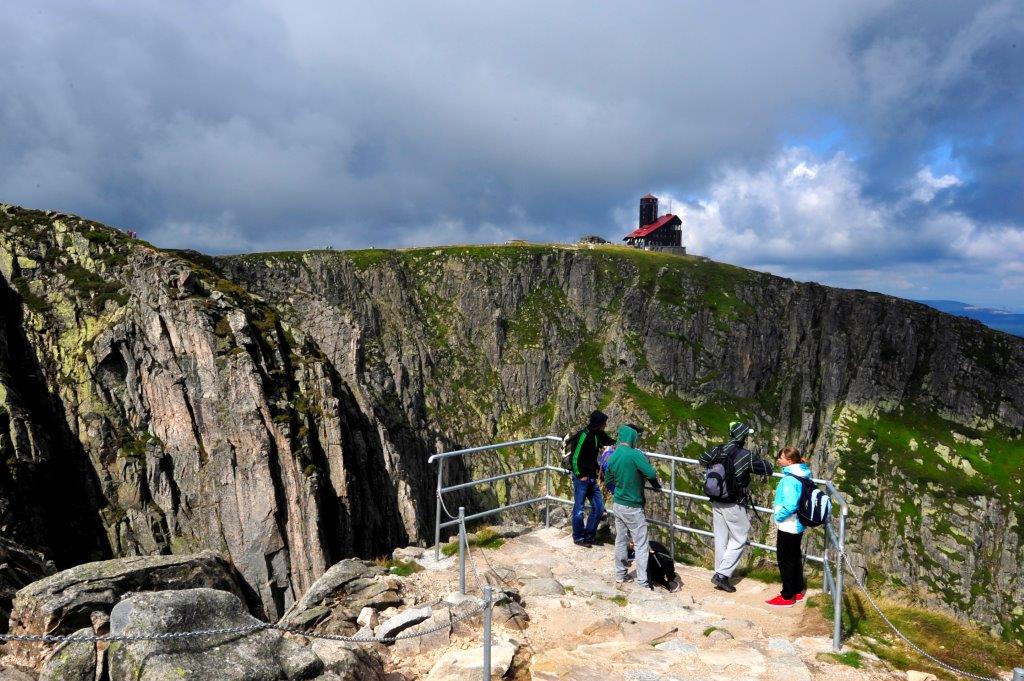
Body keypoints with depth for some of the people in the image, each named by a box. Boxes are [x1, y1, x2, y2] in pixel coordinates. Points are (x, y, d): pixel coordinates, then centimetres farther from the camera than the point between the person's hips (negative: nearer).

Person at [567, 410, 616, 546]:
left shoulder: (598, 435, 4)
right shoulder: (583, 435, -20)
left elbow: (611, 442, 23)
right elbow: (575, 458, -18)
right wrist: (580, 475, -13)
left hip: (592, 478, 8)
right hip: (581, 477, -8)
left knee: (599, 507, 9)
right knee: (579, 509, 2)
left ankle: (589, 535, 21)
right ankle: (578, 537, 17)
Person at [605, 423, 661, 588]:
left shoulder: (612, 457, 2)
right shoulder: (635, 454, -20)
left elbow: (608, 480, 14)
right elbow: (651, 473, -26)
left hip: (617, 504, 7)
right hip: (632, 507, -7)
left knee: (620, 541, 18)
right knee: (641, 545, 3)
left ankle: (619, 575, 28)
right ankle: (642, 581, 6)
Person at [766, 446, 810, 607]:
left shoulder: (790, 478, -25)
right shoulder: (802, 474, 4)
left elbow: (790, 505, -30)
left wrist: (778, 516, -15)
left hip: (788, 526, -9)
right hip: (798, 524, 9)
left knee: (785, 560, 3)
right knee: (795, 557, 20)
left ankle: (787, 597, 13)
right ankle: (798, 591, 32)